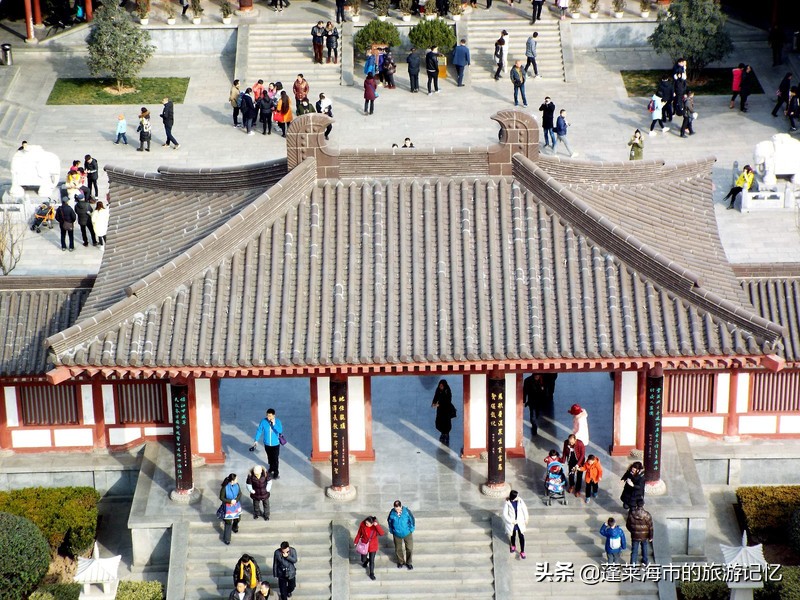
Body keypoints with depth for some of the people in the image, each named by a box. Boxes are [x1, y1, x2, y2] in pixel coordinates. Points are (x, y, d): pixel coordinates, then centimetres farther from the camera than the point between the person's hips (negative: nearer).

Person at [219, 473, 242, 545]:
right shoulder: (225, 488, -28)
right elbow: (221, 498, -17)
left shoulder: (236, 485, -14)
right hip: (228, 507, -5)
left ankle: (235, 528, 60)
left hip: (236, 505, 6)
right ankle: (226, 539, 13)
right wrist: (230, 501, -24)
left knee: (237, 518, 25)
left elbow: (240, 494, -2)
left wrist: (236, 500, -19)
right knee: (228, 522, 0)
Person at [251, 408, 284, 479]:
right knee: (270, 457, 21)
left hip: (275, 444, -2)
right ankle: (271, 468, 45)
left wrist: (273, 424, -35)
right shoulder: (263, 421, -15)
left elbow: (280, 431, -28)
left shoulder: (277, 421, -17)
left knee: (276, 459, 0)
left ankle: (276, 473, 12)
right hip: (267, 444, 2)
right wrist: (256, 440, -9)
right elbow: (259, 430, -6)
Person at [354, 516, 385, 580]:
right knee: (363, 559, 15)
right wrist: (356, 542, 3)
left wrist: (376, 525, -47)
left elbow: (382, 533, -39)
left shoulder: (376, 527, -24)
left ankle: (371, 573, 30)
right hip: (364, 545, 1)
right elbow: (359, 533, -5)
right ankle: (365, 562, 53)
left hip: (372, 546, -1)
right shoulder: (363, 524, -20)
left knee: (372, 561, 8)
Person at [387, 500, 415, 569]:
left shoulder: (406, 511, -23)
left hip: (407, 533, -1)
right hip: (397, 534, 1)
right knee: (398, 549, 14)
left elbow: (412, 519, -8)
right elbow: (389, 521, -1)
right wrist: (391, 531, 3)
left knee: (409, 548, 9)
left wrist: (411, 529, -3)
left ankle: (408, 563, 30)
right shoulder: (392, 512, -19)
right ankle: (400, 562, 39)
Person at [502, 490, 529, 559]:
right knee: (513, 535, 20)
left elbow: (524, 509, -1)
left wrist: (526, 519, 3)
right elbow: (505, 514, -17)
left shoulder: (520, 501, -15)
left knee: (521, 536, 4)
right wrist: (511, 521, -18)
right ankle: (513, 546, 50)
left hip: (520, 522, 1)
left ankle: (522, 551, 17)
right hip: (511, 522, -1)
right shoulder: (507, 503, -23)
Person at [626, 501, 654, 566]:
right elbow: (650, 527, -13)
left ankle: (633, 563, 20)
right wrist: (650, 537, 1)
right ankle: (645, 562, 39)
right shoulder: (647, 515, -21)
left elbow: (628, 525, -3)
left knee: (634, 550, 15)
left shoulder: (631, 514, -17)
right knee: (645, 549, 23)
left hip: (634, 536, 0)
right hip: (644, 536, 0)